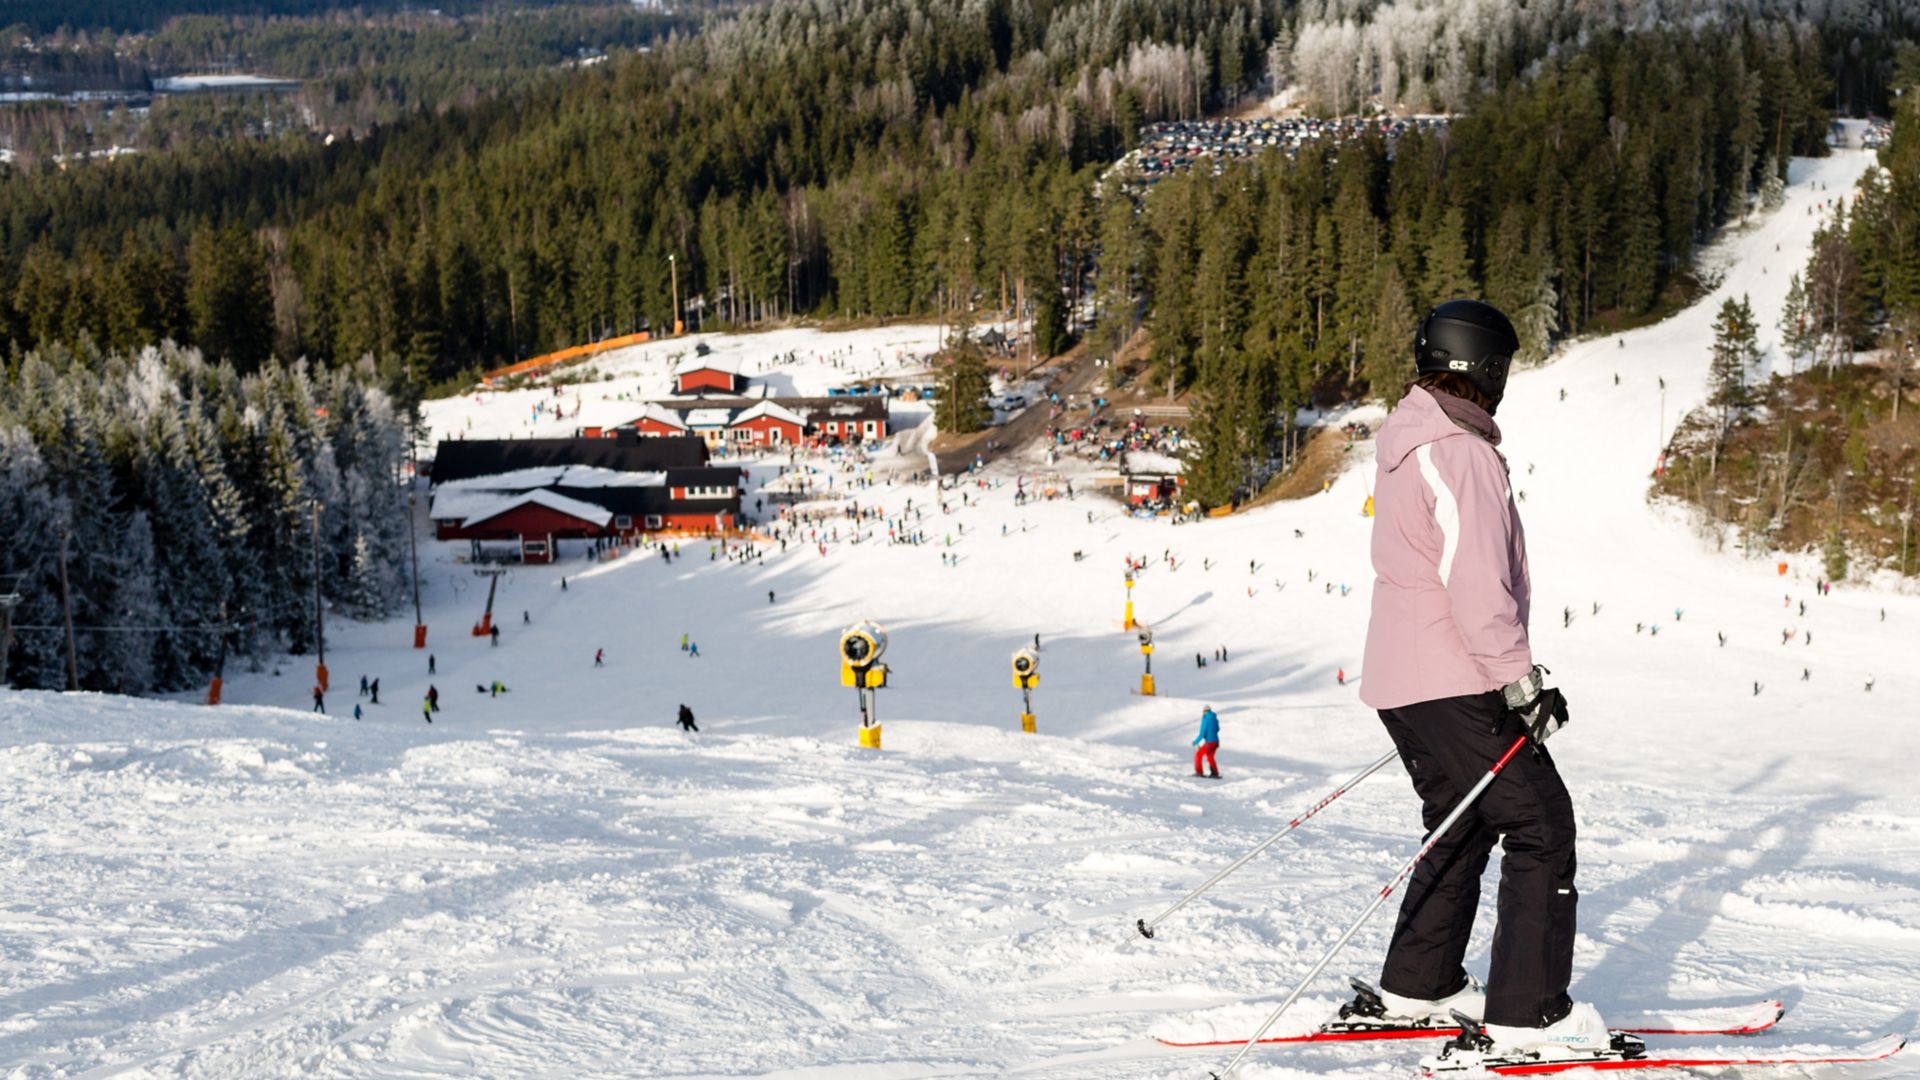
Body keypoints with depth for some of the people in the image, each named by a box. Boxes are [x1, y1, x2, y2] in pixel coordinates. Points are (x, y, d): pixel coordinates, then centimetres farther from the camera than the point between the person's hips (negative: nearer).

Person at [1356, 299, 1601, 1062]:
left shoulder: (1407, 445, 15)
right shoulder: (1459, 453, -17)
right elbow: (1478, 585, -23)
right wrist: (1522, 683, -19)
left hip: (1402, 676, 10)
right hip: (1453, 683, -10)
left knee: (1464, 823, 21)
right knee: (1540, 825, -6)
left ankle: (1417, 986, 26)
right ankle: (1529, 1015, -7)